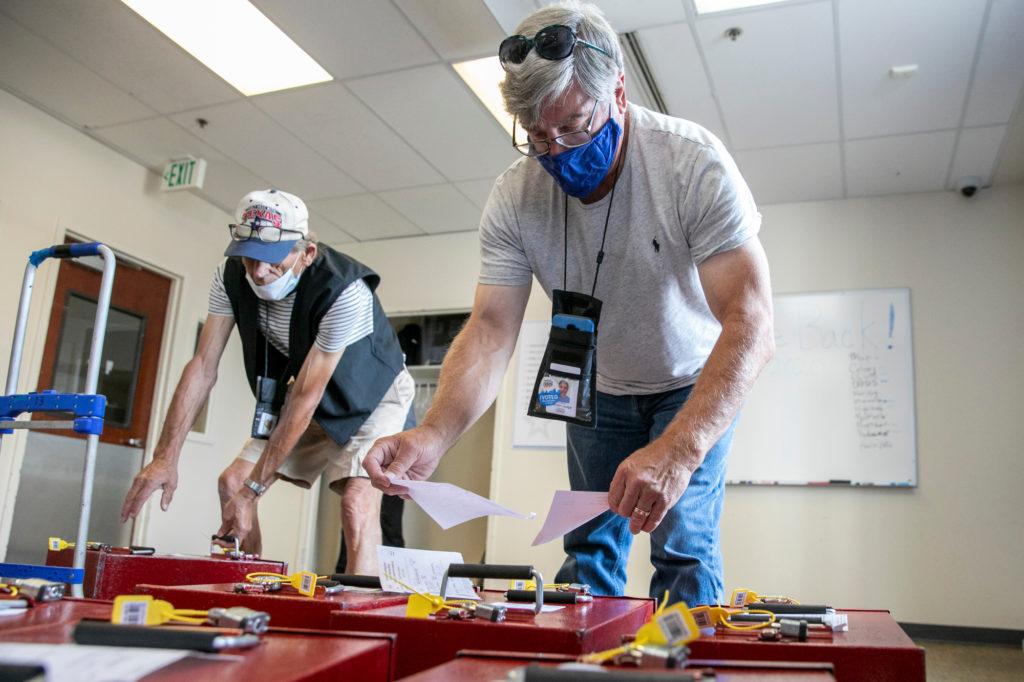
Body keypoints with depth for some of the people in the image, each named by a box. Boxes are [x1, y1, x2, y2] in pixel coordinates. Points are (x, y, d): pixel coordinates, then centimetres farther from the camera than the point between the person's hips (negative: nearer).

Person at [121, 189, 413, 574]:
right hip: (312, 393, 6)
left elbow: (306, 397, -32)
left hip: (372, 392, -6)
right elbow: (203, 367, -14)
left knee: (356, 503, -27)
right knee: (232, 483, 0)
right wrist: (166, 457, -21)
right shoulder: (232, 276, -17)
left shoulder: (345, 293, -36)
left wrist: (253, 490, -27)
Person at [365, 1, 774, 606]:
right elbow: (492, 330, -23)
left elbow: (751, 324, -38)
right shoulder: (515, 194, -20)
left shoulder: (695, 163, -30)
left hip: (697, 383, -3)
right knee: (590, 546, 9)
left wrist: (679, 448, -53)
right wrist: (433, 436, -42)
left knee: (683, 548, -10)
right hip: (599, 390, 3)